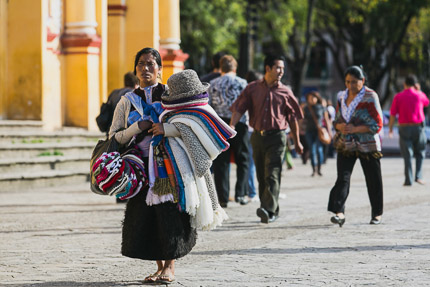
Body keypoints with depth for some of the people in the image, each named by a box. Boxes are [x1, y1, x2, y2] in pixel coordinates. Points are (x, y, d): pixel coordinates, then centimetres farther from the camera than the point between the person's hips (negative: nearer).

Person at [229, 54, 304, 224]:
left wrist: (297, 142, 13)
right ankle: (270, 211, 21)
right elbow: (239, 109, 1)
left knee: (272, 174, -15)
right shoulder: (252, 89, 6)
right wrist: (231, 126, -16)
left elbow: (293, 119, 10)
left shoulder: (285, 92, 4)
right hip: (258, 136, 3)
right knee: (261, 176, 9)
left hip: (277, 137, -3)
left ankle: (269, 210, -25)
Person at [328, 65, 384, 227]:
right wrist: (339, 126, -7)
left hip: (367, 146, -4)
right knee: (342, 178, -12)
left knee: (373, 180, 7)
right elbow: (337, 120, 17)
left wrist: (355, 129, -19)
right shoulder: (342, 97, 9)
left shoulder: (370, 97, -8)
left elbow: (377, 125, -11)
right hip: (345, 145, 4)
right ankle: (339, 212, -20)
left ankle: (377, 213, 23)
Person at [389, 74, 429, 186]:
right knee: (420, 153, 15)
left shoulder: (398, 97, -2)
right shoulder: (420, 95, 0)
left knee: (407, 155, 2)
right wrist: (418, 90, 20)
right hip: (418, 127, 0)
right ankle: (418, 176, 3)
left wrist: (390, 129, 7)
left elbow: (393, 115, -3)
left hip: (404, 128, 0)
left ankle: (408, 179, -4)